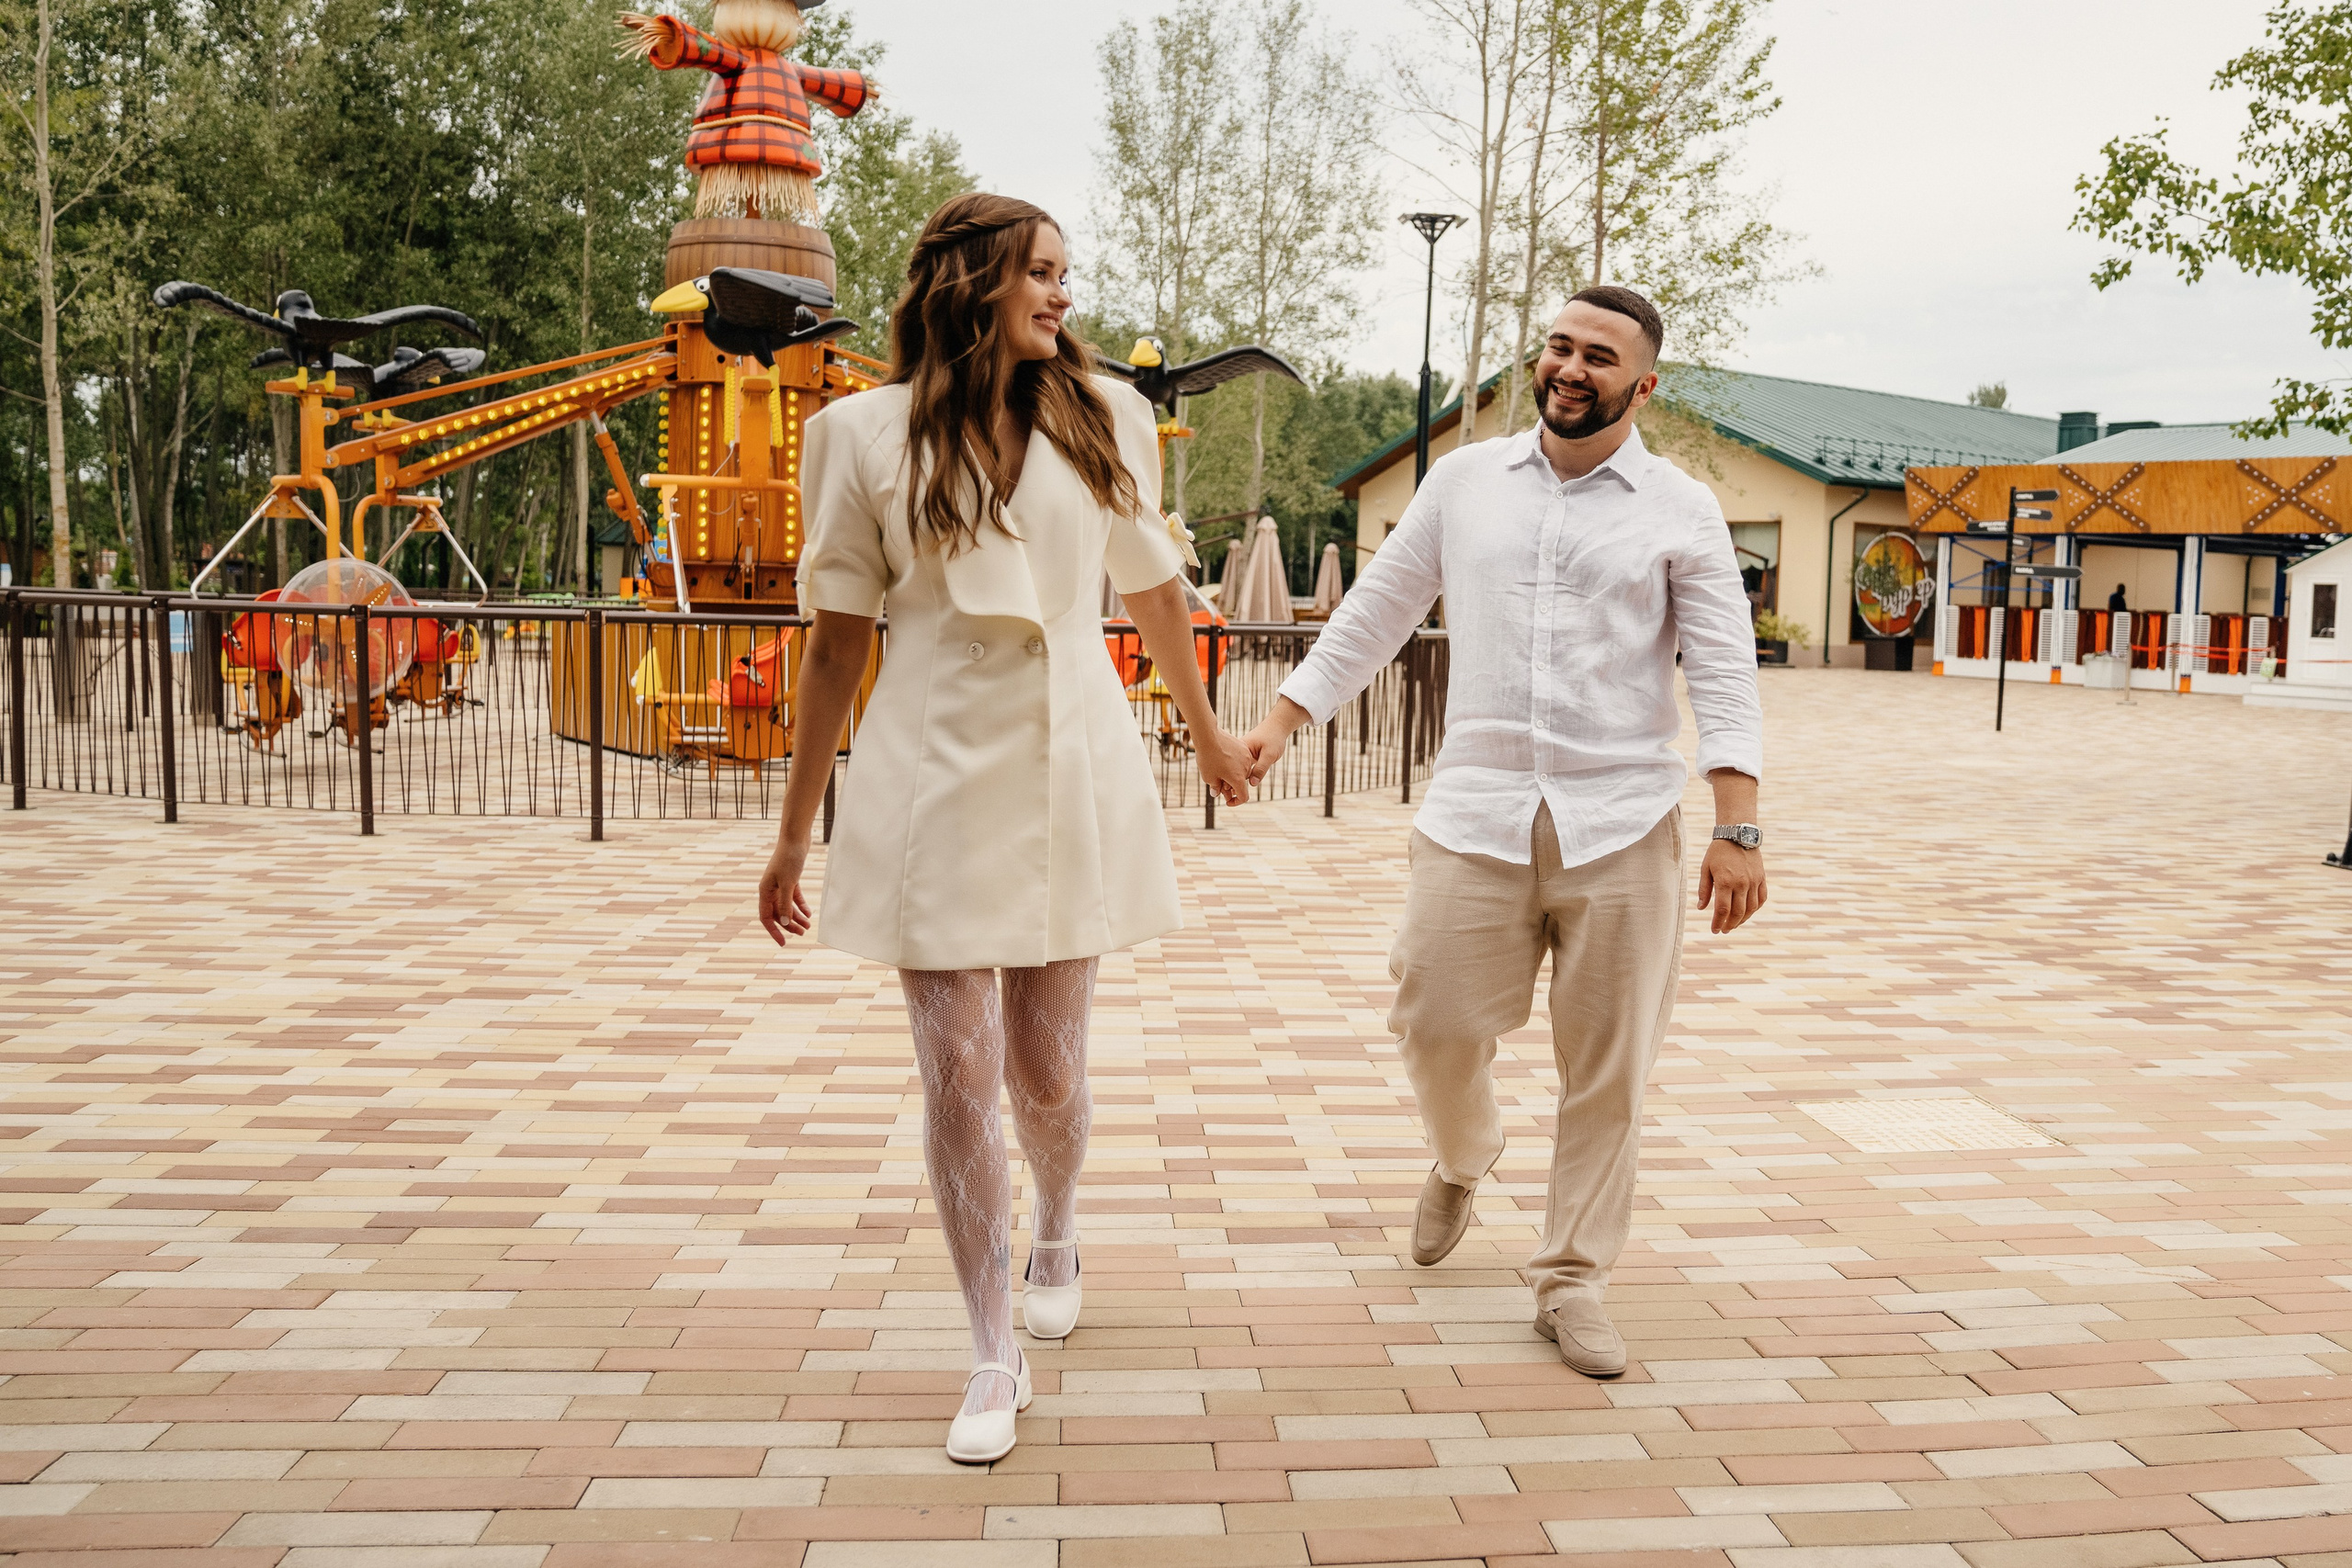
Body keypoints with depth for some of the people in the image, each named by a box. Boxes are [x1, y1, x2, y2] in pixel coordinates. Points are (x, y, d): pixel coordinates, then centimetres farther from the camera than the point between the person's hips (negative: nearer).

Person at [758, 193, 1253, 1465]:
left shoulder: (1100, 416, 6)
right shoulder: (869, 433, -1)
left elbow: (1154, 587, 17)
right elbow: (837, 643, 2)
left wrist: (1205, 731, 27)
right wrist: (795, 831, 3)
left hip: (1073, 772, 2)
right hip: (934, 777, -1)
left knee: (1046, 1067, 8)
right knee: (957, 1079, 0)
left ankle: (1053, 1233, 43)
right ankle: (995, 1360, 17)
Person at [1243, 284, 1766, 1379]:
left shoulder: (1681, 512, 3)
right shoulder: (1464, 480, 9)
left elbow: (1724, 674, -1)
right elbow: (1375, 612, 14)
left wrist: (1738, 829, -11)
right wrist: (1277, 724, 9)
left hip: (1621, 826, -1)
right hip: (1477, 811, 1)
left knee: (1606, 1066, 3)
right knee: (1435, 1023, -1)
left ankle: (1572, 1282, 20)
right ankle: (1461, 1165, 35)